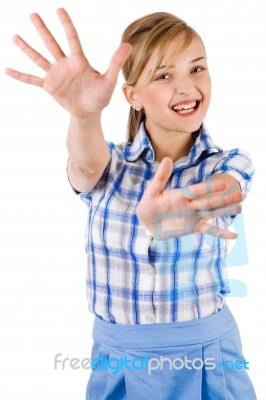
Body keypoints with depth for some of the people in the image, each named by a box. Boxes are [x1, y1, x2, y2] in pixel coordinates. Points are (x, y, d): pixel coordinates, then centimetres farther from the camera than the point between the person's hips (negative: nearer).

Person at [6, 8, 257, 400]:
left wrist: (162, 214, -52)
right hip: (117, 360, 1)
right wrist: (85, 114, -51)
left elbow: (217, 192, -29)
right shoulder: (110, 164, -5)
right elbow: (88, 167, -28)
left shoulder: (231, 163, -6)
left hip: (206, 355, 0)